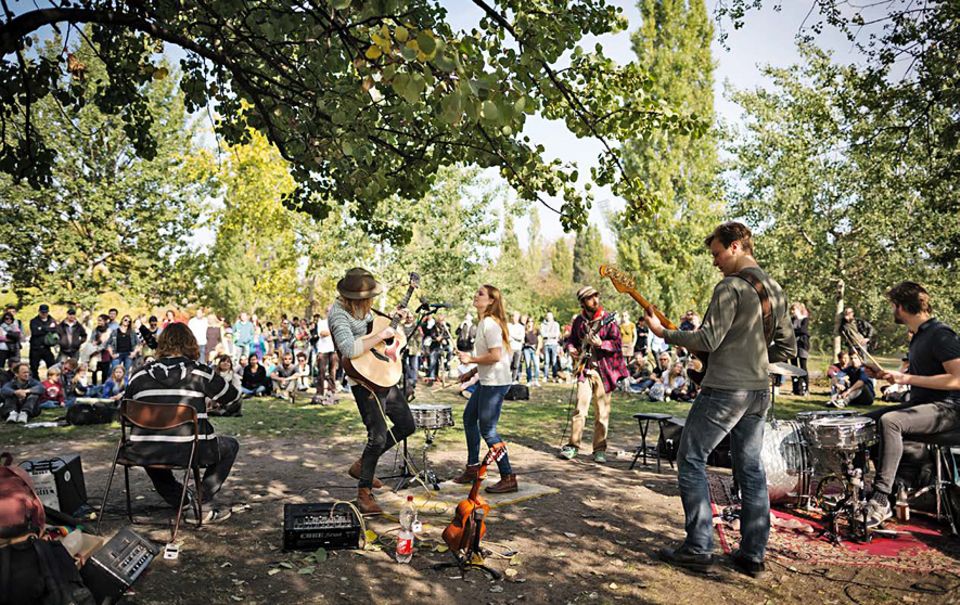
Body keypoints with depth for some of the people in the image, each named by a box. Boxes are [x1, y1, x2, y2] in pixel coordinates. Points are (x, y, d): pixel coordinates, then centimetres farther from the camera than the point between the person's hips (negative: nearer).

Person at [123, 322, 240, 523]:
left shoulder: (140, 375, 4)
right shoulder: (200, 373, -2)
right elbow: (232, 398, 12)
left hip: (145, 454, 3)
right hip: (189, 451, -3)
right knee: (231, 446, 24)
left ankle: (184, 501, 31)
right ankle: (202, 501, 12)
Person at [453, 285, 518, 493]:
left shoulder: (490, 323, -18)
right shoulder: (484, 322, 14)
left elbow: (495, 356, -26)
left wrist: (471, 359, -15)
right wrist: (472, 372, 17)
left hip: (495, 383, -11)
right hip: (487, 382, 11)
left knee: (487, 430, -6)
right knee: (469, 417, 19)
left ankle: (508, 478, 2)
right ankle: (472, 468, 31)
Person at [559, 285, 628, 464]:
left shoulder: (608, 319, -4)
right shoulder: (578, 320, 8)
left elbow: (618, 344, -8)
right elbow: (572, 340, 22)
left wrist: (601, 344, -23)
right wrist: (572, 348, 1)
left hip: (604, 370, -2)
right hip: (585, 369, 2)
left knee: (602, 412, 3)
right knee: (580, 408, -3)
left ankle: (600, 449, 13)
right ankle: (573, 445, 8)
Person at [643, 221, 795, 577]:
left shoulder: (731, 287, -13)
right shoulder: (775, 290, 14)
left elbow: (708, 340, -18)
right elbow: (788, 347, 17)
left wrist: (663, 333, -7)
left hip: (724, 390, -8)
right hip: (759, 391, 9)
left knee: (691, 461, 1)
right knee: (750, 469, 12)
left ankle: (699, 550, 2)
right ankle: (753, 555, 17)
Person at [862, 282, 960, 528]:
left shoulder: (940, 334, -14)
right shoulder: (919, 336, 16)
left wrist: (907, 379, -23)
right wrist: (889, 375, 12)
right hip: (921, 404, 10)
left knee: (889, 421, -33)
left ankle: (881, 501, -32)